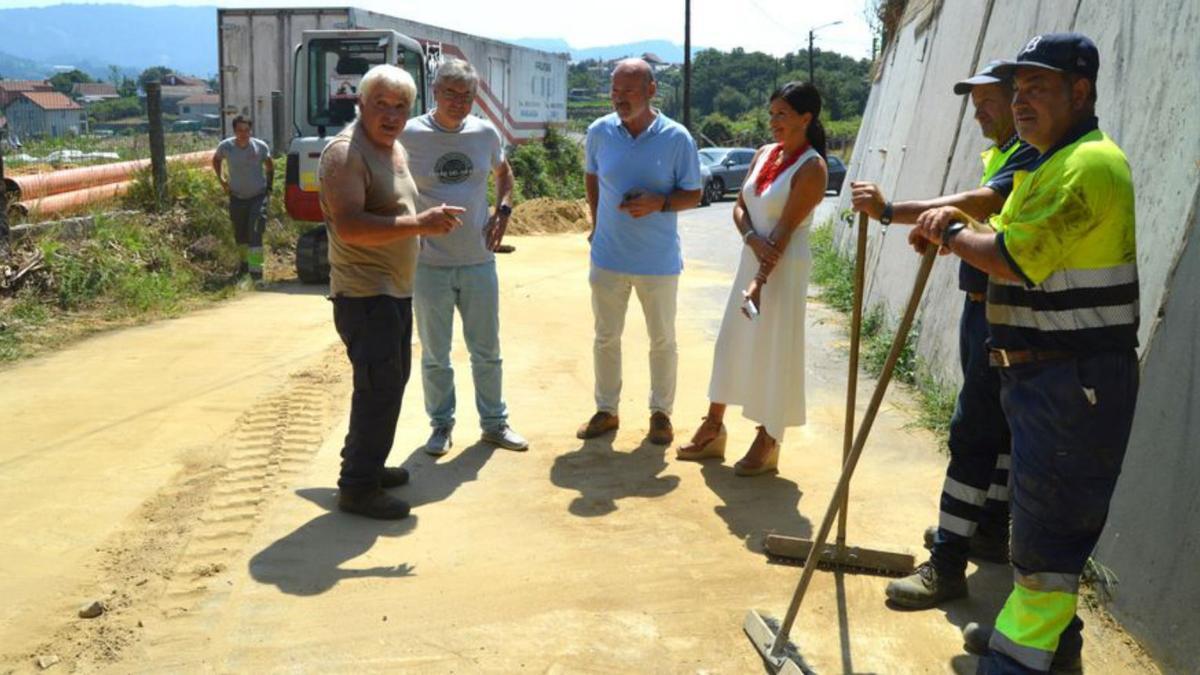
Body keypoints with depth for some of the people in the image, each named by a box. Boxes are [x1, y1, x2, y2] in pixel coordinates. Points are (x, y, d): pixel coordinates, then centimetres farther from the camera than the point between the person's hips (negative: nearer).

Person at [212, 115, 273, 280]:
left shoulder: (261, 146, -11)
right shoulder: (225, 146, -10)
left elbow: (270, 166, 8)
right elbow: (216, 160, 13)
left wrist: (269, 187, 6)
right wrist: (221, 180, 5)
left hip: (258, 197, -2)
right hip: (237, 197, 2)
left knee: (255, 234, -14)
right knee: (240, 234, 15)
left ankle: (256, 270, -14)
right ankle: (245, 262, 39)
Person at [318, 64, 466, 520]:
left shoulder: (396, 149, 13)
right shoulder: (345, 152, -18)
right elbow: (349, 226, -30)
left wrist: (427, 222, 14)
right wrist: (420, 224, -33)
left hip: (395, 290, 10)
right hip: (364, 294, -10)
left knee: (389, 382, 18)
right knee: (379, 388, -7)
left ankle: (367, 465, 33)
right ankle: (357, 488, 4)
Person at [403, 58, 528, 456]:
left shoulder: (485, 133, 1)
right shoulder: (410, 135, -9)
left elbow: (504, 172, 20)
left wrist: (503, 210, 5)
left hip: (479, 261, 3)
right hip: (429, 264, -3)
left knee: (487, 351, 13)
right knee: (435, 355, 10)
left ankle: (494, 423, 28)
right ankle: (441, 425, 27)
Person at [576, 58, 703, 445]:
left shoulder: (677, 138, -11)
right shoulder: (599, 132, -3)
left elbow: (693, 195, -4)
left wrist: (659, 203, -22)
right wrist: (597, 223, 8)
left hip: (658, 261, -2)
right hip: (608, 257, 2)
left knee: (662, 340, 11)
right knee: (606, 337, 13)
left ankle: (661, 412, 28)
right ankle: (606, 410, 29)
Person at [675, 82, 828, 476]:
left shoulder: (811, 168, -14)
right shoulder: (764, 153, 7)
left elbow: (785, 229, -20)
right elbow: (740, 207, 5)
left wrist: (760, 282, -23)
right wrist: (753, 239, -15)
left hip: (784, 267, -8)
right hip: (751, 260, 8)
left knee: (773, 352, 1)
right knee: (731, 343, 14)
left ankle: (768, 443, 16)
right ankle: (714, 428, 27)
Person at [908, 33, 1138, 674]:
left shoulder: (1089, 164, -18)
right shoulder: (1054, 163, 18)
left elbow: (1015, 257, -24)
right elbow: (1013, 243, 19)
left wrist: (951, 234, -7)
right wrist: (955, 222, 0)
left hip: (1074, 379, -11)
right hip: (1039, 372, 11)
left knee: (1049, 516, -3)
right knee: (1039, 506, 20)